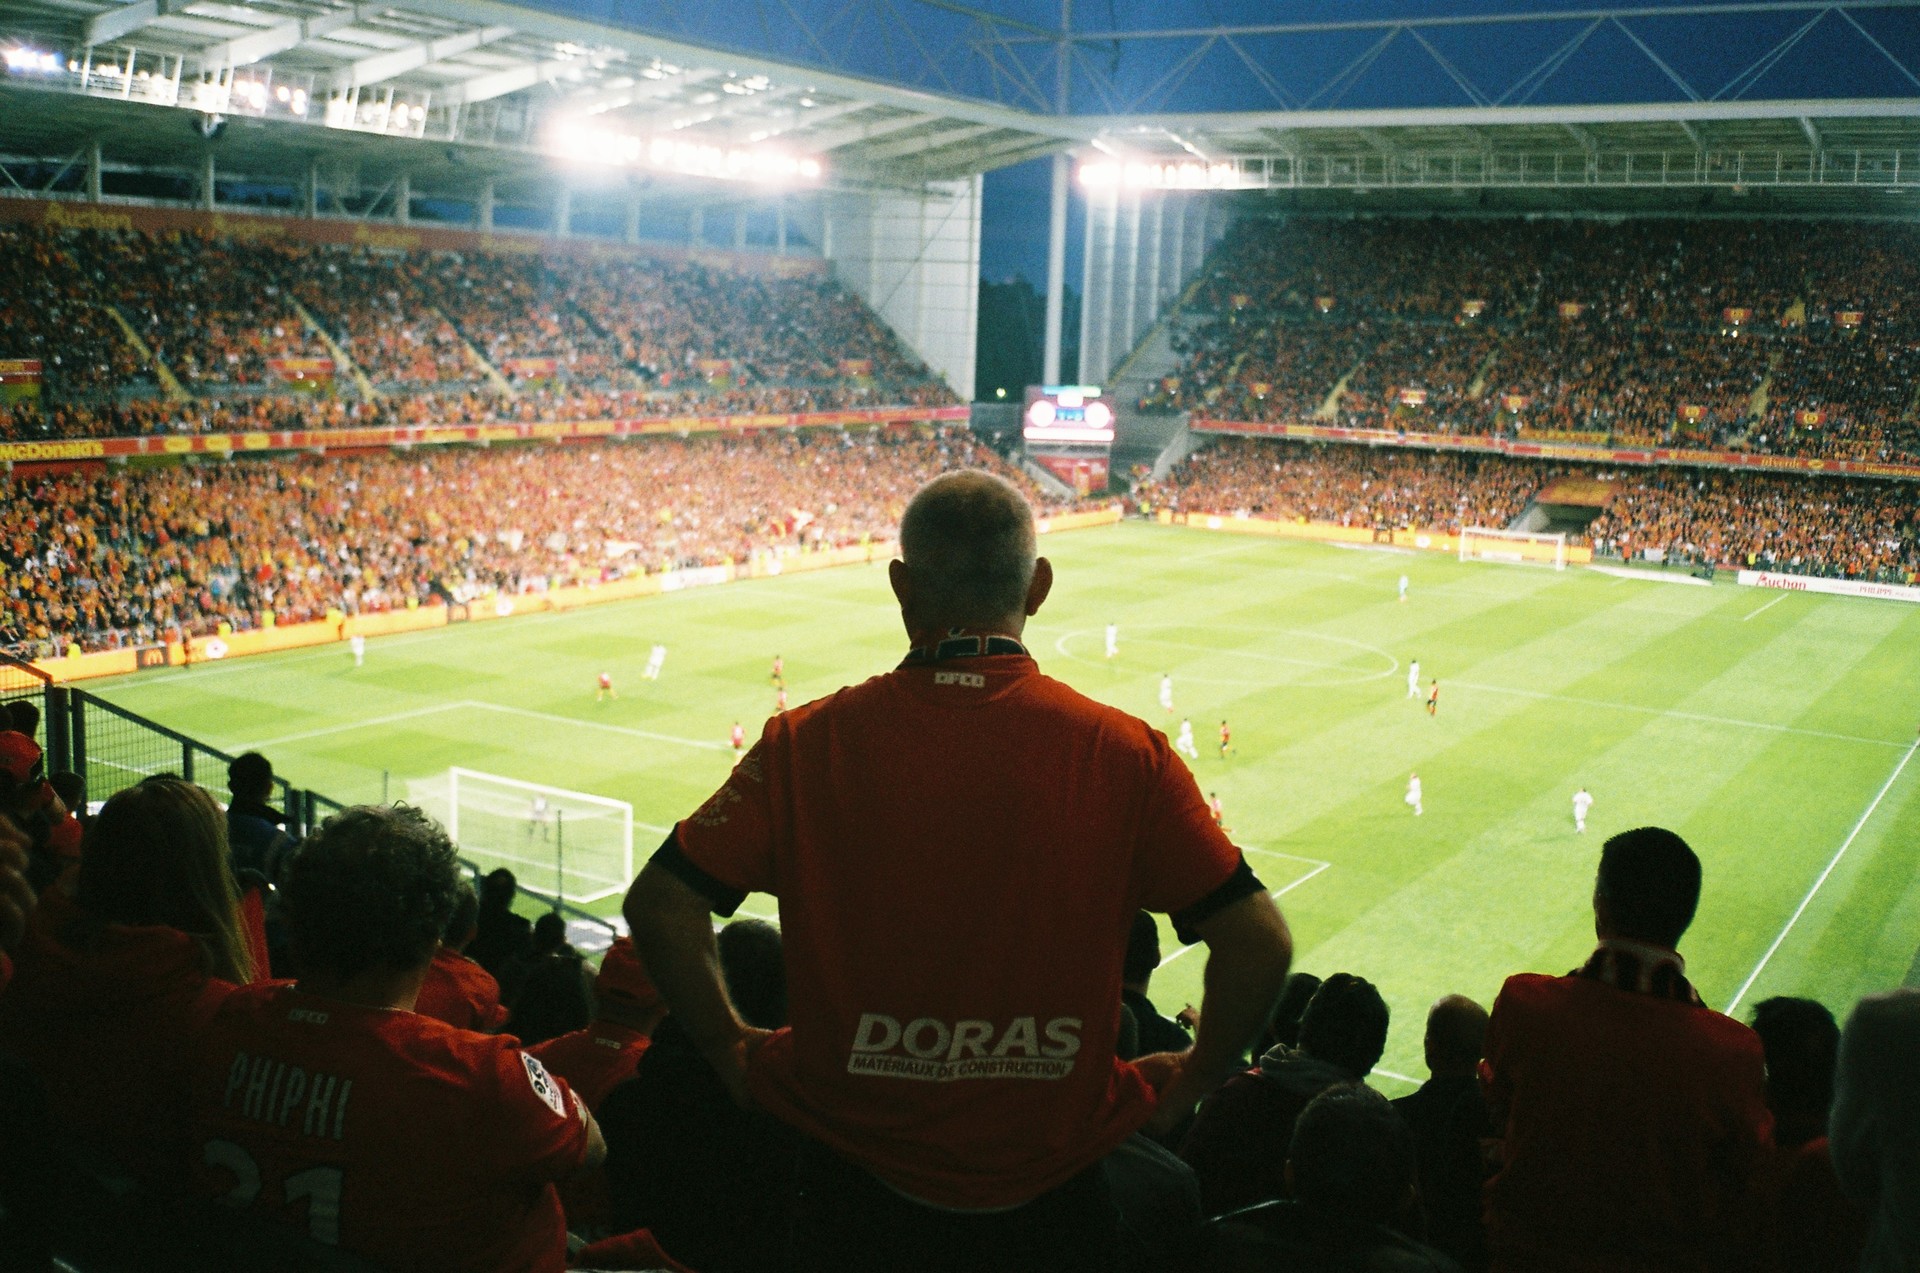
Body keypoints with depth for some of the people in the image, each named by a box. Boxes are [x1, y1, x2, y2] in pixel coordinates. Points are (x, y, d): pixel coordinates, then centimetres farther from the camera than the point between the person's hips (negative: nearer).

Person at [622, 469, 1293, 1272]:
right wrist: (1189, 1081, 3)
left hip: (857, 1181, 0)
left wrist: (732, 1050, 3)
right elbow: (1258, 940, -12)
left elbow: (659, 905, -11)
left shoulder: (810, 741, -12)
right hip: (1051, 1190, 0)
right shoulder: (1124, 754, -12)